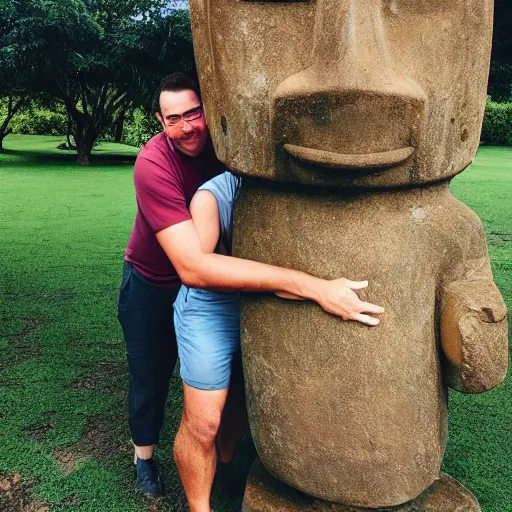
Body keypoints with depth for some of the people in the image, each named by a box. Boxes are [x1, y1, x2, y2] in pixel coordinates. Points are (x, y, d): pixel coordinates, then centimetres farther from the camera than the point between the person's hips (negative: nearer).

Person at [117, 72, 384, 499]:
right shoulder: (153, 164, -36)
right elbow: (192, 267, -48)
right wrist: (313, 287, -54)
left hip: (211, 279, 4)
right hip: (152, 286, -4)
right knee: (150, 379, 13)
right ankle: (144, 455, 42)